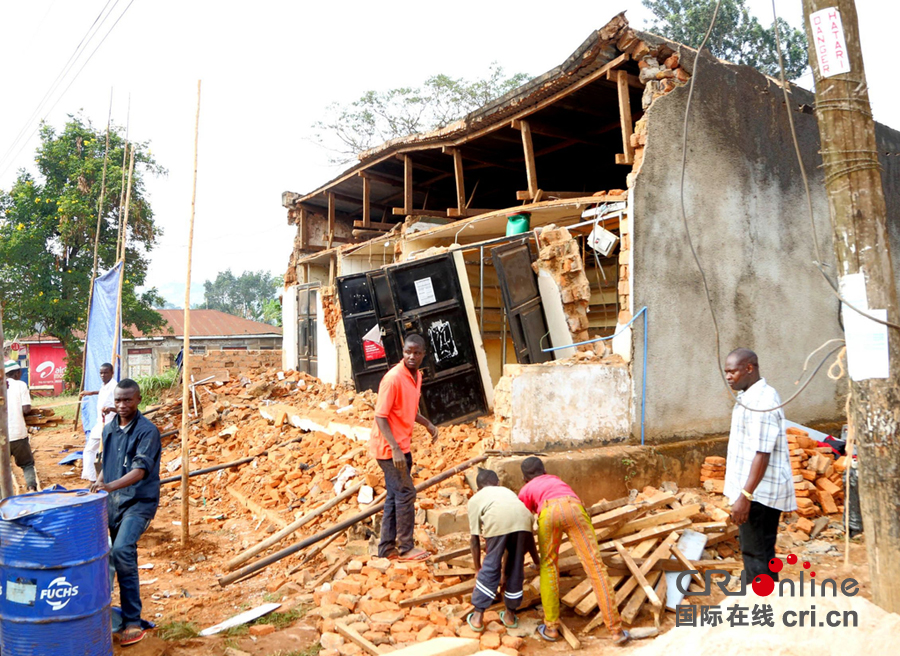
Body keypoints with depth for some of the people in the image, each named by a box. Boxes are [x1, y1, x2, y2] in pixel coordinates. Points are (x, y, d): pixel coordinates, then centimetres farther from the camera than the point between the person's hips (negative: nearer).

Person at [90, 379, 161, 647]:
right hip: (112, 503, 7)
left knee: (122, 551, -22)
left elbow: (141, 469, -23)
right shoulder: (109, 429, 8)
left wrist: (111, 485, -36)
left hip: (139, 501, -7)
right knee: (124, 556, 12)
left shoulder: (147, 431, -13)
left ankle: (132, 621, -13)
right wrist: (96, 488, 10)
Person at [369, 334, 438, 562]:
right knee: (406, 493, -4)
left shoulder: (417, 376, 8)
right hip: (389, 448, -9)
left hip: (402, 446, 9)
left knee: (395, 496, 13)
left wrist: (427, 424, 11)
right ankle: (406, 547, 9)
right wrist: (395, 449, -27)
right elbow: (380, 416, -22)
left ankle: (387, 548, 22)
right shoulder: (393, 378, -20)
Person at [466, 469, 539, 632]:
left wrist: (478, 568, 39)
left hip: (497, 521, -3)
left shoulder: (475, 498, 32)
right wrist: (536, 560, 53)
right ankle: (510, 615, 32)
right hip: (523, 518, 3)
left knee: (490, 569, 12)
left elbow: (475, 539, 28)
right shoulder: (508, 491, 41)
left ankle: (477, 617, 19)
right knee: (516, 568, 19)